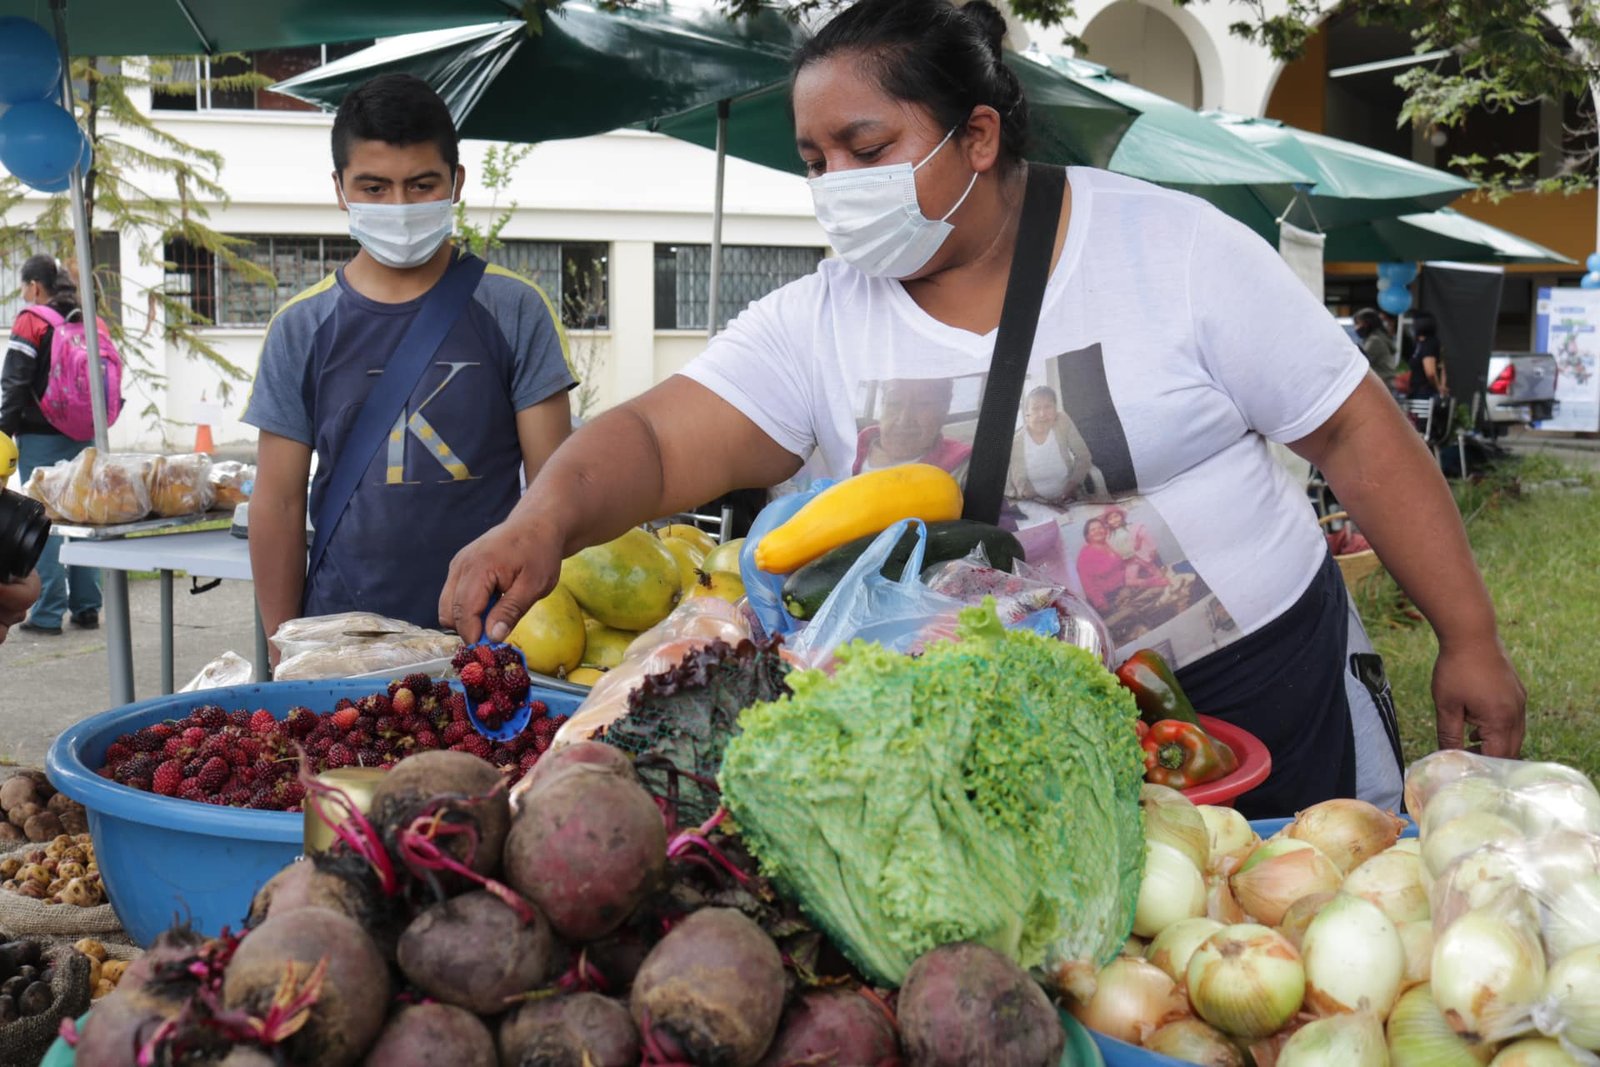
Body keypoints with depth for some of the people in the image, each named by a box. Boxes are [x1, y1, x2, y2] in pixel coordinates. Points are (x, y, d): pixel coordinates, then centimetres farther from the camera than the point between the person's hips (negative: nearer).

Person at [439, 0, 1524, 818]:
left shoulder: (1170, 244, -10)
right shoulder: (818, 324, -4)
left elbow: (1356, 430, -7)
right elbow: (661, 438, -15)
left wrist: (1470, 639, -7)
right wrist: (548, 515, -36)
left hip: (1273, 699, -1)